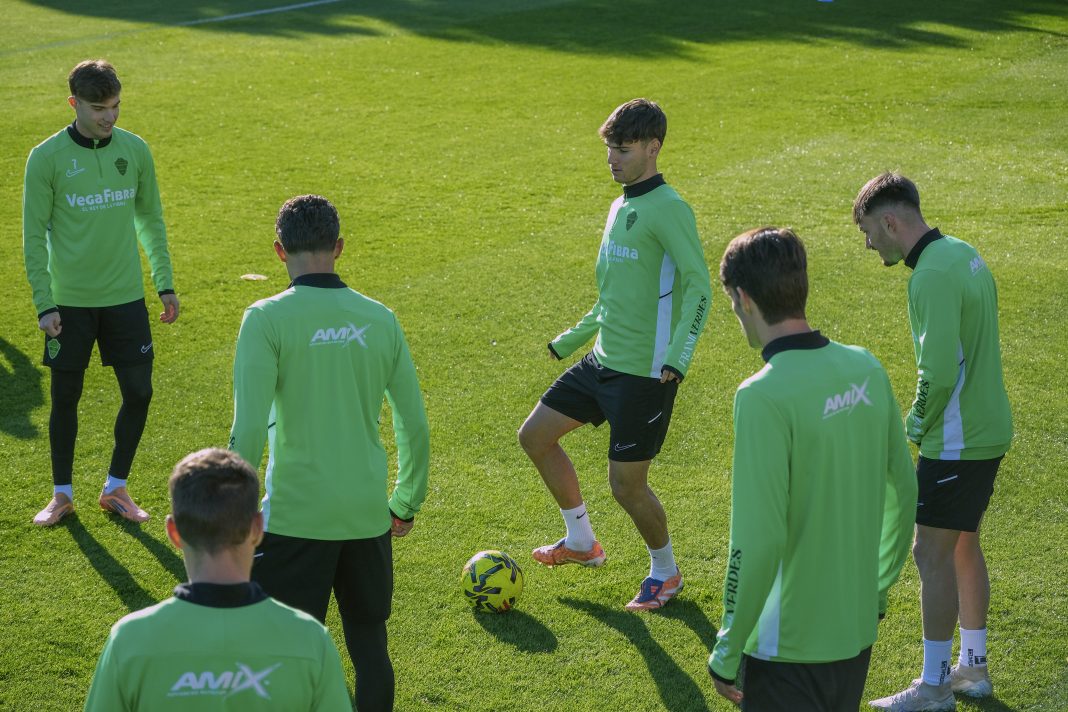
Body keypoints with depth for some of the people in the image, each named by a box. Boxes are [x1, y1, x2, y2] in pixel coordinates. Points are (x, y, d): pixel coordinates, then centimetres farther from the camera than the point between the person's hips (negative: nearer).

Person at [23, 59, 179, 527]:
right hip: (70, 302, -2)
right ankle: (62, 494, 24)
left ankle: (116, 488, 20)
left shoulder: (135, 150, 0)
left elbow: (150, 219, 11)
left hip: (126, 297, 3)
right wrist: (44, 304, -10)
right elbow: (34, 237, -5)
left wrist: (165, 283, 8)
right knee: (65, 397, 7)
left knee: (138, 392, 1)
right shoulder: (46, 159, -9)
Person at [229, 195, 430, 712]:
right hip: (368, 515, 4)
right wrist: (407, 503, 22)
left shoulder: (267, 319, -10)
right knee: (369, 646, 17)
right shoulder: (380, 319, 3)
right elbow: (415, 425, 9)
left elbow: (248, 431, -16)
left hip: (296, 518, -4)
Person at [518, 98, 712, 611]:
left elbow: (699, 288, -22)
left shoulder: (667, 209, -16)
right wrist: (574, 337, 28)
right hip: (604, 360, 9)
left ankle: (665, 572, 25)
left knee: (626, 485, -2)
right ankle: (582, 542, 29)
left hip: (646, 373, -9)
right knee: (535, 436, 12)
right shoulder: (620, 207, 11)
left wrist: (677, 357, -33)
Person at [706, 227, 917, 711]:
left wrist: (727, 652, -12)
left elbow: (758, 540, -23)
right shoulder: (865, 368, -1)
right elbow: (904, 489, 10)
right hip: (858, 631, 7)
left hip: (790, 648, -7)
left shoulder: (764, 396, -22)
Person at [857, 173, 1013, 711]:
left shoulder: (933, 275, -22)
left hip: (955, 440, -10)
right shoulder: (963, 254, 9)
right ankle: (972, 667, 30)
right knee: (963, 546, 19)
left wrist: (917, 423, -10)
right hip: (989, 429, 10)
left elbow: (938, 372, -27)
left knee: (932, 554, -1)